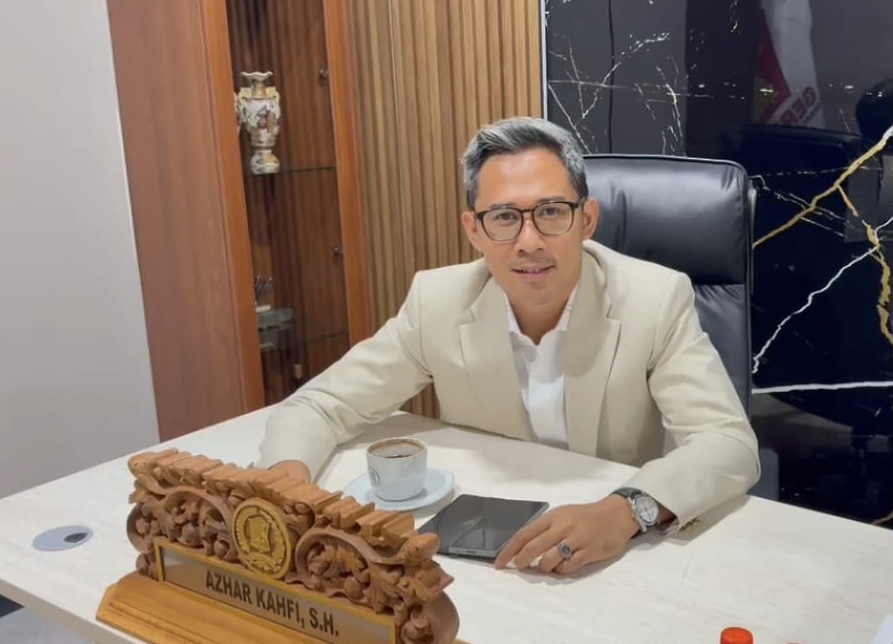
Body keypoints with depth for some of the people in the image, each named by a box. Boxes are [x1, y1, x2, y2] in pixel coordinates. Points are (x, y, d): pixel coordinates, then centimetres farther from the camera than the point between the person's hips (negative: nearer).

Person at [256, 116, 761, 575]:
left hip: (623, 559, 1)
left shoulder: (656, 299, -15)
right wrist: (288, 480, -26)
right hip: (479, 555, 0)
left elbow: (732, 445, -21)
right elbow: (319, 405, -5)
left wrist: (627, 511, -39)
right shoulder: (438, 302, -10)